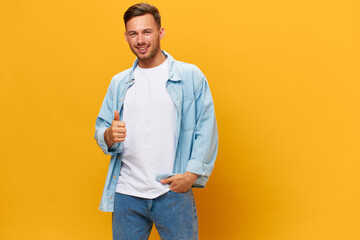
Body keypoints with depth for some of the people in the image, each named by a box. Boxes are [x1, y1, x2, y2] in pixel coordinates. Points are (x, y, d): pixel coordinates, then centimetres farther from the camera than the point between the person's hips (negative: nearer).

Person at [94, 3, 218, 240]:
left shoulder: (190, 76, 2)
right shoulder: (119, 83, 12)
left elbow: (206, 129, -2)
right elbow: (100, 129, 12)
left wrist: (192, 173, -12)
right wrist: (109, 135, -11)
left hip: (174, 193, -3)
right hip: (126, 194, 3)